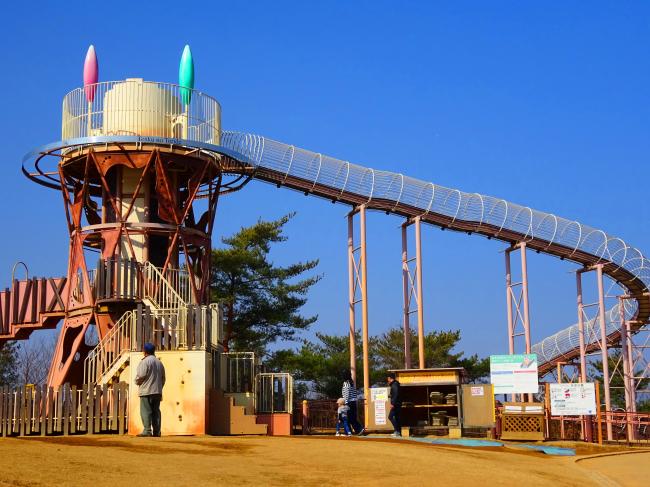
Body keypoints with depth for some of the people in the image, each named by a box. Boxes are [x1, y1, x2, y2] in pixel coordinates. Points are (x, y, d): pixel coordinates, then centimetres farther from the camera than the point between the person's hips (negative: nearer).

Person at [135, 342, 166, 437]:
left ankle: (147, 431, -10)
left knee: (146, 411, -5)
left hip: (146, 391, -7)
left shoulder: (145, 361, -9)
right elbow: (163, 378, 18)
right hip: (158, 392, 7)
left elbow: (141, 376, -15)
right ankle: (156, 431, 7)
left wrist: (137, 381, 5)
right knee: (156, 411, 8)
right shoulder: (159, 363, 15)